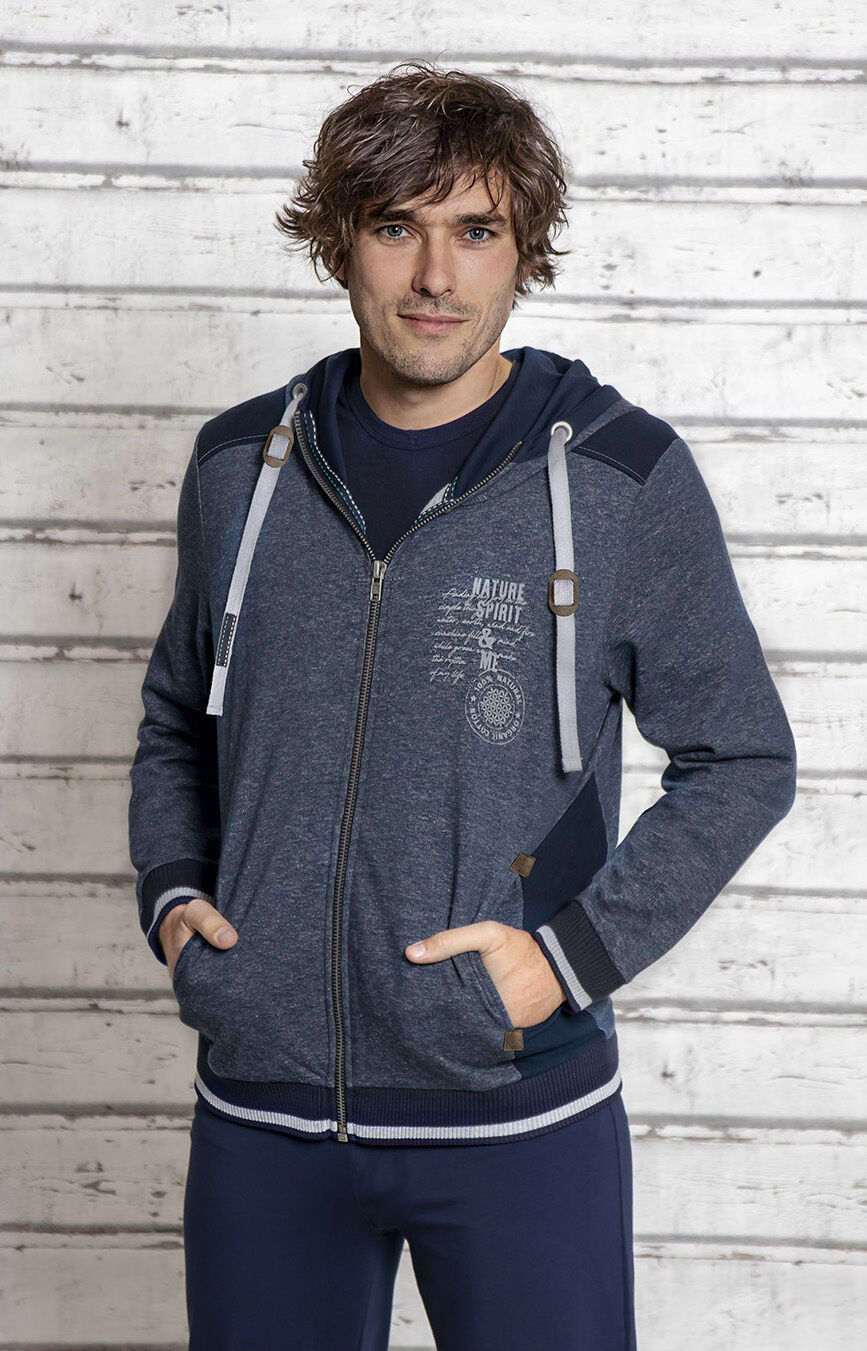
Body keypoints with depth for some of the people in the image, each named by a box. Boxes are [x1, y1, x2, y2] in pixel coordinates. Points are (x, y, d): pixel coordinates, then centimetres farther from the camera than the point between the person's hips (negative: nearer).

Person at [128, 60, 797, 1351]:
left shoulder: (625, 473, -6)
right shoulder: (241, 463, 4)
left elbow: (743, 760, 0)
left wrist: (577, 951, -10)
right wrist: (171, 895, 2)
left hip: (520, 1111, -2)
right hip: (261, 1108, 3)